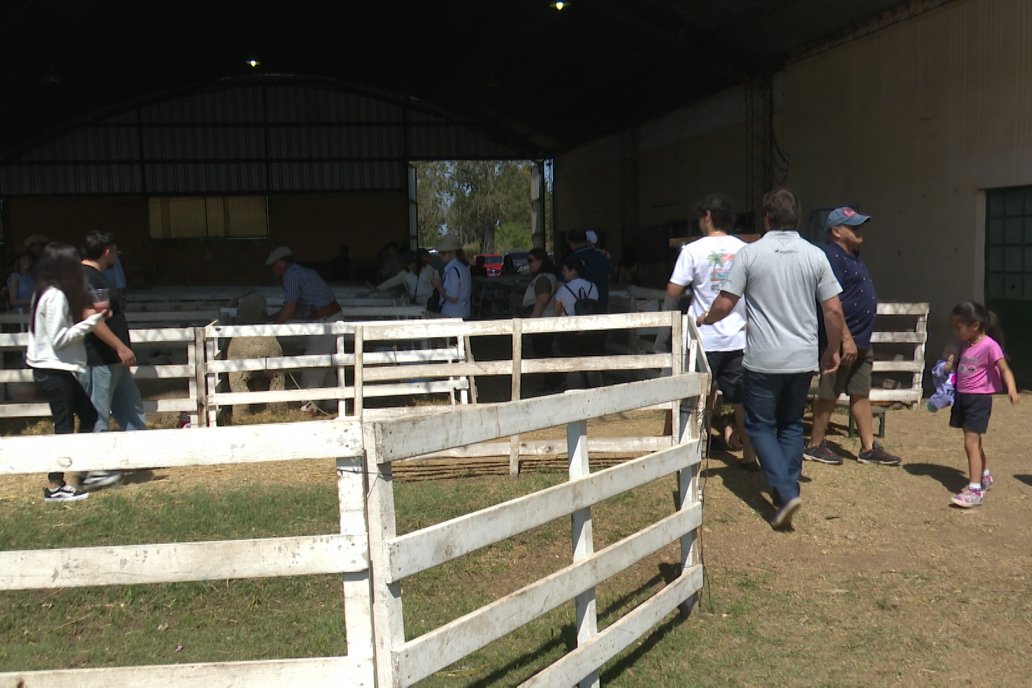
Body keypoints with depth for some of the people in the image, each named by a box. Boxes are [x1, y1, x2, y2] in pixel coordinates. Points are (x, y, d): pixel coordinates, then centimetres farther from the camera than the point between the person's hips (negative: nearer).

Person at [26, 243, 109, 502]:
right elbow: (59, 338, -21)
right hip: (54, 371, -10)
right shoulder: (56, 296, -18)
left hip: (56, 370, 10)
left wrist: (87, 316, 1)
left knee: (89, 415, 14)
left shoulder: (47, 293, 12)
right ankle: (54, 487, 2)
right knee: (64, 426, -4)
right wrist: (91, 321, -18)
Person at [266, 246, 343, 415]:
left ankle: (309, 406, 7)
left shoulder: (291, 274, -9)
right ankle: (331, 404, 23)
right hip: (334, 317, 10)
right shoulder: (303, 272, 20)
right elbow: (296, 310, 24)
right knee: (326, 364, 17)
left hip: (325, 321, -10)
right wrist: (268, 318, 24)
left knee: (312, 365, -1)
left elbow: (289, 309, -18)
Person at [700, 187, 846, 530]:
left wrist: (706, 319, 14)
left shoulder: (750, 253, -8)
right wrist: (834, 350, 15)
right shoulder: (815, 255, 0)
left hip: (763, 360, -3)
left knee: (760, 425, 7)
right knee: (791, 425, 18)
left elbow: (725, 303, -7)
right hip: (803, 359, 4)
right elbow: (834, 311, 1)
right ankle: (789, 492, 20)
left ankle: (785, 492, -7)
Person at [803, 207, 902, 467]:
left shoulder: (853, 256, 16)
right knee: (829, 395, 0)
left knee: (861, 394, 12)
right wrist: (846, 339, -24)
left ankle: (869, 448, 19)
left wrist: (860, 339, 21)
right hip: (843, 341, -10)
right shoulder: (832, 256, -16)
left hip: (861, 341, 10)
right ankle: (814, 446, 11)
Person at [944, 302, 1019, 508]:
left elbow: (1005, 370, -21)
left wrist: (1012, 389, -35)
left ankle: (975, 489, -12)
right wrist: (948, 368, 6)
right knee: (974, 442, 21)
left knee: (971, 443, -13)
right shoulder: (965, 345, 8)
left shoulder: (989, 346, -16)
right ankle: (985, 476, 40)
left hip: (979, 398, -8)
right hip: (962, 396, 8)